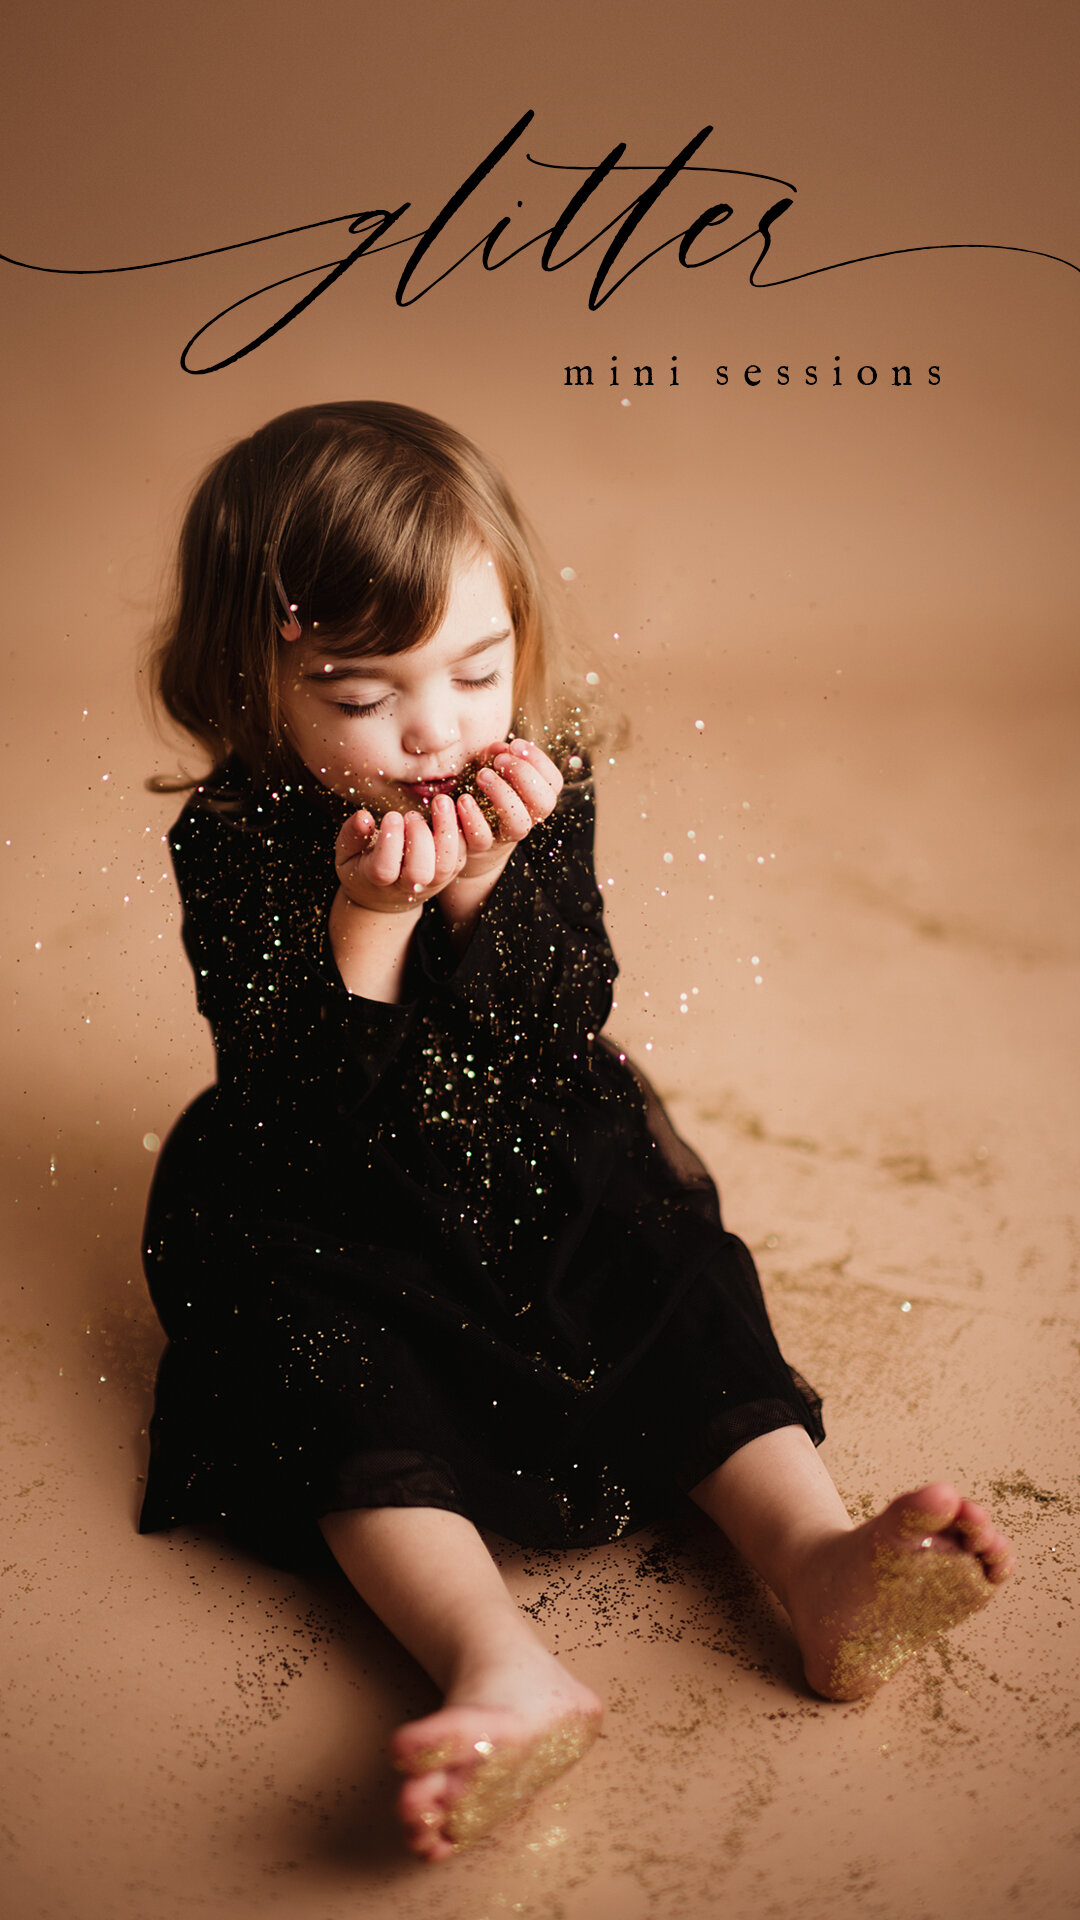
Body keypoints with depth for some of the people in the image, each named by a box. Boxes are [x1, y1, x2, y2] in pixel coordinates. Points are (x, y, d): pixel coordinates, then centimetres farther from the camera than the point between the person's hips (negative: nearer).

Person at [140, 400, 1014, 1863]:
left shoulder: (539, 786, -6)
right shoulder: (235, 840, -14)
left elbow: (569, 1029, -11)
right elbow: (293, 1099, -20)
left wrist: (485, 894, -28)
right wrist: (366, 921, -32)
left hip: (540, 1155, 3)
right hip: (318, 1197, -3)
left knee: (686, 1286, -16)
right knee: (332, 1362, -26)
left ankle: (818, 1562, -24)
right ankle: (501, 1672, -41)